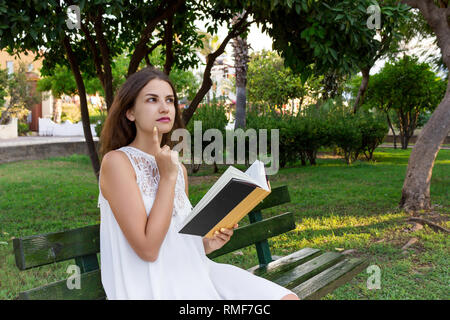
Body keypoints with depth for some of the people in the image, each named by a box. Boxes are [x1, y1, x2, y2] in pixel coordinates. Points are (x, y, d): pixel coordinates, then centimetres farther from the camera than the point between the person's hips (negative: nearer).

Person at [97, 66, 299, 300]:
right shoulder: (116, 161, -9)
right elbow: (147, 249, -17)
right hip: (151, 287, -7)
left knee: (287, 297, -10)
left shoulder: (177, 168, 12)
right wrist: (168, 176, -14)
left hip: (193, 272, 7)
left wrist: (207, 244, -2)